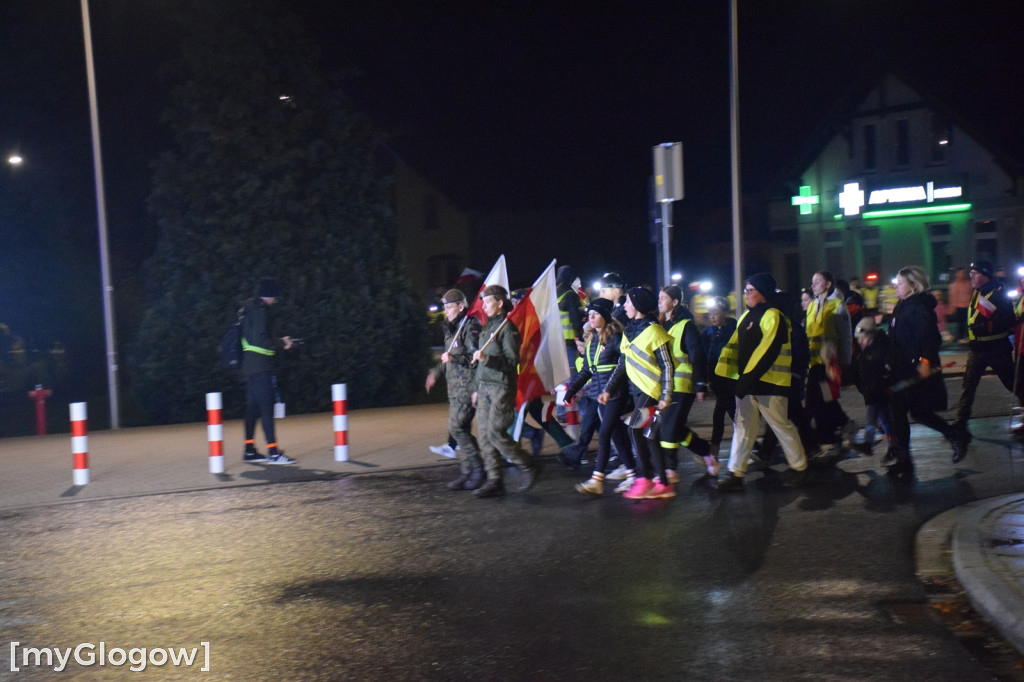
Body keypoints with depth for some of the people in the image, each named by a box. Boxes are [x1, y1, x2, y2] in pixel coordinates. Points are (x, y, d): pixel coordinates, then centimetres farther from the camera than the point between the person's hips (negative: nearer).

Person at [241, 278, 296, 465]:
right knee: (266, 407, -11)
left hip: (250, 365, 10)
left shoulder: (249, 308, 18)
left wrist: (279, 341, 17)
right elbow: (261, 340, -20)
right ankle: (273, 452, -13)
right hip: (259, 365, -10)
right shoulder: (260, 310, -13)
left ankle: (250, 450, 17)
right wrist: (281, 344, -9)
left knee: (253, 407, 13)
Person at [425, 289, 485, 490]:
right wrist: (435, 373, 18)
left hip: (468, 387, -10)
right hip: (455, 388, 10)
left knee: (457, 427, -14)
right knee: (461, 429, 9)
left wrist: (454, 358, -25)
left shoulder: (470, 327, -12)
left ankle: (479, 469, -5)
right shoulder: (451, 330, 18)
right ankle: (467, 473, 14)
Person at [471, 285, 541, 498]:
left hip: (502, 387, -9)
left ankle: (528, 467, 3)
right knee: (484, 433, 4)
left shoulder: (507, 328, -10)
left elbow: (512, 362, -16)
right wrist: (477, 388, 23)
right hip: (485, 387, 9)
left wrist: (487, 358, -27)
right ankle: (494, 481, 8)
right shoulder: (487, 326, 17)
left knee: (495, 433, -13)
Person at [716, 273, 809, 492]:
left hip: (768, 384, -8)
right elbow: (735, 347, 17)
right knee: (743, 427, 7)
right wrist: (738, 378, 8)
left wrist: (748, 377, -24)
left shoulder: (773, 316, -13)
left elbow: (768, 351, -22)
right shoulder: (746, 317, 15)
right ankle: (736, 474, 10)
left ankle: (800, 468, 19)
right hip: (746, 383, 9)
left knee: (782, 426, 3)